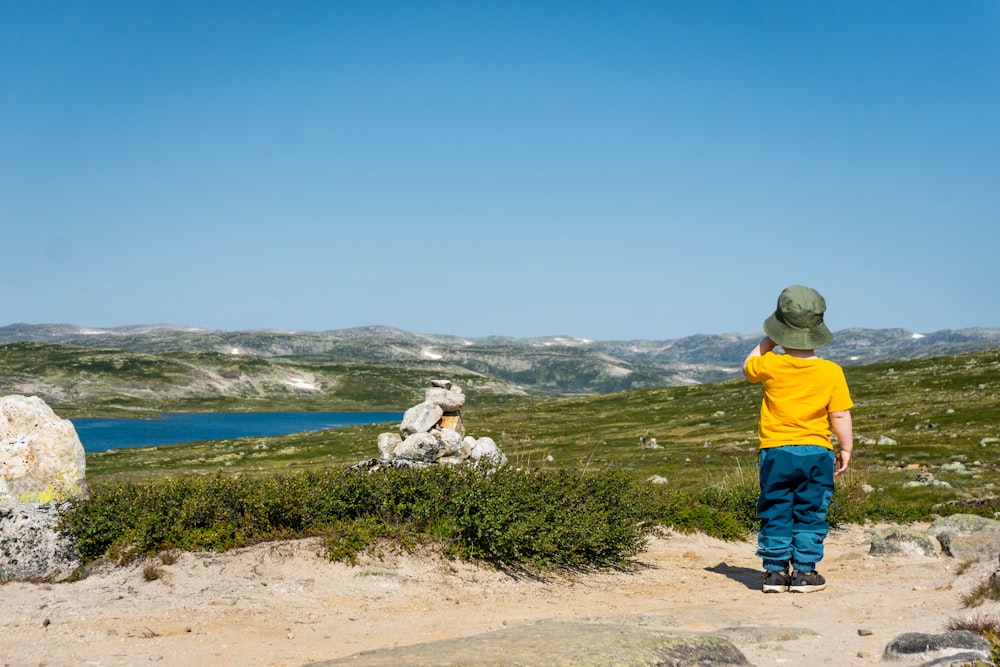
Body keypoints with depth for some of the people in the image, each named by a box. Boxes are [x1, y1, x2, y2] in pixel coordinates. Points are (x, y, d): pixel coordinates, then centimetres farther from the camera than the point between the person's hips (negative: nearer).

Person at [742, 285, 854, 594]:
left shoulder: (771, 365, -9)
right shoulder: (831, 372, -9)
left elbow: (748, 367, 15)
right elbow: (841, 417, -6)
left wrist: (768, 341, 19)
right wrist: (846, 449, 6)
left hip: (776, 452, 0)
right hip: (816, 452, 0)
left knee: (775, 514, 9)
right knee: (810, 515, 9)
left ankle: (775, 571, 10)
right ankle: (804, 571, 9)